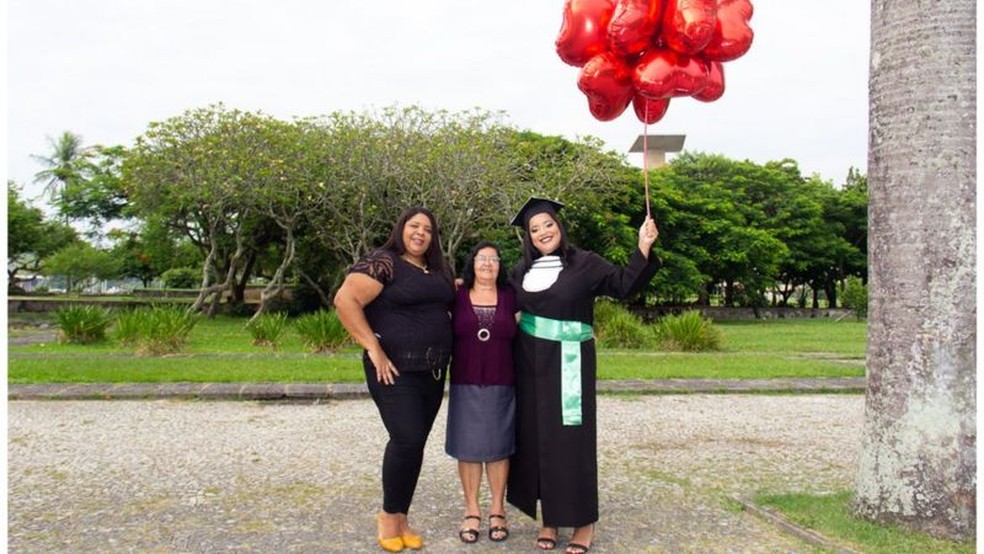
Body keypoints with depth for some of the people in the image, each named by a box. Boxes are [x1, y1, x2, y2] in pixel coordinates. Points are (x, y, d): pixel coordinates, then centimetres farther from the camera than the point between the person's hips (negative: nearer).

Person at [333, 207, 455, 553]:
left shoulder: (439, 270, 14)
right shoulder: (382, 263, -8)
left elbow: (448, 305, 31)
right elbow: (345, 300, -17)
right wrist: (373, 349, -18)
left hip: (433, 371, 7)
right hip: (396, 370, -7)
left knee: (415, 444, 9)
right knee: (406, 440, -13)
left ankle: (401, 518, 22)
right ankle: (388, 515, 8)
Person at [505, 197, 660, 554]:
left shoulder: (584, 263, -4)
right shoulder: (523, 270, 9)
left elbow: (624, 284, -9)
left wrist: (643, 248, -18)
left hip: (568, 362, -4)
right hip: (530, 363, 4)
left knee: (571, 438, -2)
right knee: (537, 437, 6)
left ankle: (583, 522, 11)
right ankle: (549, 517, 18)